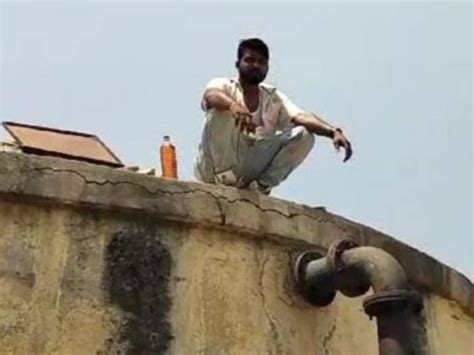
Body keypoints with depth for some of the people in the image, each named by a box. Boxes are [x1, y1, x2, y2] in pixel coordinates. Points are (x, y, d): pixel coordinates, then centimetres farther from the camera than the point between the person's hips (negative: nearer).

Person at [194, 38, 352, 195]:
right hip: (218, 169, -3)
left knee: (304, 134, -10)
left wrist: (333, 131, -30)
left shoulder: (274, 98, 8)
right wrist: (233, 105, -52)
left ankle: (260, 184, -13)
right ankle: (224, 177, -22)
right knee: (223, 110, -24)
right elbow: (212, 95, -28)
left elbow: (302, 117, -10)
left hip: (252, 171, 3)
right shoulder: (224, 85, -2)